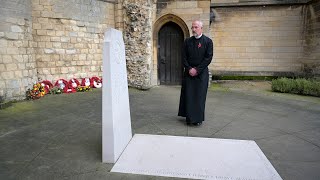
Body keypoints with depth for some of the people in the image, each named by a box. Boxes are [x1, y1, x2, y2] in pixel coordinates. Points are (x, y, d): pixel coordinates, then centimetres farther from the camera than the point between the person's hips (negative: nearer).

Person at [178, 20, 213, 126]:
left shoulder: (208, 41, -1)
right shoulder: (187, 41, 8)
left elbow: (208, 58, -7)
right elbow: (184, 57, 5)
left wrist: (197, 69, -12)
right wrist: (189, 69, -9)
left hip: (201, 72, -2)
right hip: (188, 72, 3)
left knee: (200, 96, 0)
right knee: (188, 95, 3)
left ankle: (198, 118, 11)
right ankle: (189, 118, 13)